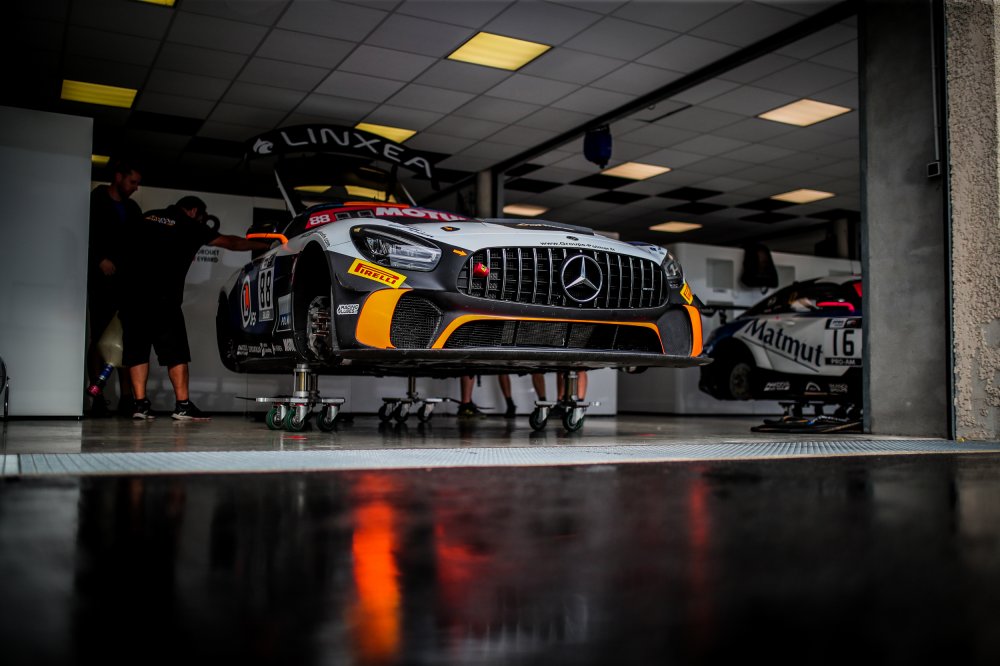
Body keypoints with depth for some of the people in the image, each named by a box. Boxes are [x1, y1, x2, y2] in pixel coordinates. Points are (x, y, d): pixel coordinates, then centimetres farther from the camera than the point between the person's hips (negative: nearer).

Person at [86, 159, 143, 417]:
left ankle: (126, 396, -1)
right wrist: (100, 259, -18)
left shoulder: (133, 209, 18)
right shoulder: (95, 201, 2)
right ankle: (98, 399, -5)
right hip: (100, 279, -5)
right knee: (99, 337, -5)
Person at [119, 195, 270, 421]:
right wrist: (265, 245, 16)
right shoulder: (190, 225, 4)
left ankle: (140, 404, 6)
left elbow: (126, 242, 22)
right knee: (175, 351, -1)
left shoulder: (147, 218, 18)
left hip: (132, 294, 5)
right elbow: (230, 242, 8)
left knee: (136, 350, 9)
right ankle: (182, 405, -4)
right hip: (162, 297, -5)